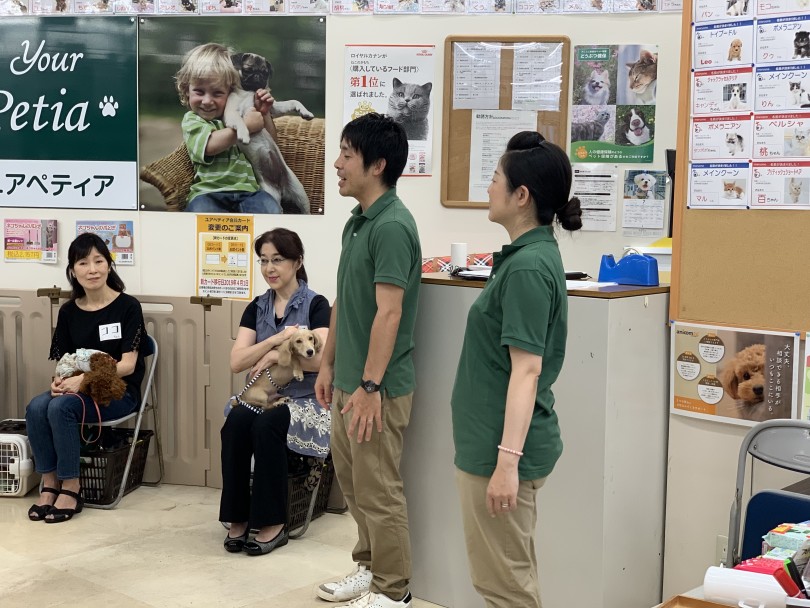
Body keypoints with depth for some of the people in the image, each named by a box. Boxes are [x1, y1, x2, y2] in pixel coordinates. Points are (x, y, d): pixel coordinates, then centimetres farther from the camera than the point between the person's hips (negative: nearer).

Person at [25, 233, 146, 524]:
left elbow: (128, 364, -12)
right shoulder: (68, 311, 8)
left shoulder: (128, 306, -6)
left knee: (61, 407, -31)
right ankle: (49, 483, -15)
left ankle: (71, 488, -20)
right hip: (77, 388, 5)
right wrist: (60, 379, -16)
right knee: (36, 407, -26)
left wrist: (83, 379, -23)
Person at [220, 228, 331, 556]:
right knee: (235, 422, -28)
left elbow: (321, 360, -16)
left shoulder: (316, 305, -1)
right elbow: (236, 362, -1)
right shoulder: (256, 308, 12)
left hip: (305, 400, -4)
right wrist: (278, 338, -12)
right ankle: (237, 518, -21)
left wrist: (274, 354, -13)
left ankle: (274, 523, -23)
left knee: (266, 425, -33)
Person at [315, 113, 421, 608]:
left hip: (378, 386, -9)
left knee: (378, 490, 2)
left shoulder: (392, 226, -19)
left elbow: (388, 314, -23)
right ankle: (370, 567, 35)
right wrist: (328, 364, 18)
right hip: (349, 380, 10)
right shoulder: (357, 222, 10)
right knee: (351, 478, 19)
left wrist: (369, 386, -23)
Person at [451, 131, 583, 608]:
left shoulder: (528, 267, -19)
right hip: (499, 442, 10)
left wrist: (507, 459, -25)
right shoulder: (533, 255, 11)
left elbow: (526, 369, -24)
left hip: (502, 448, -10)